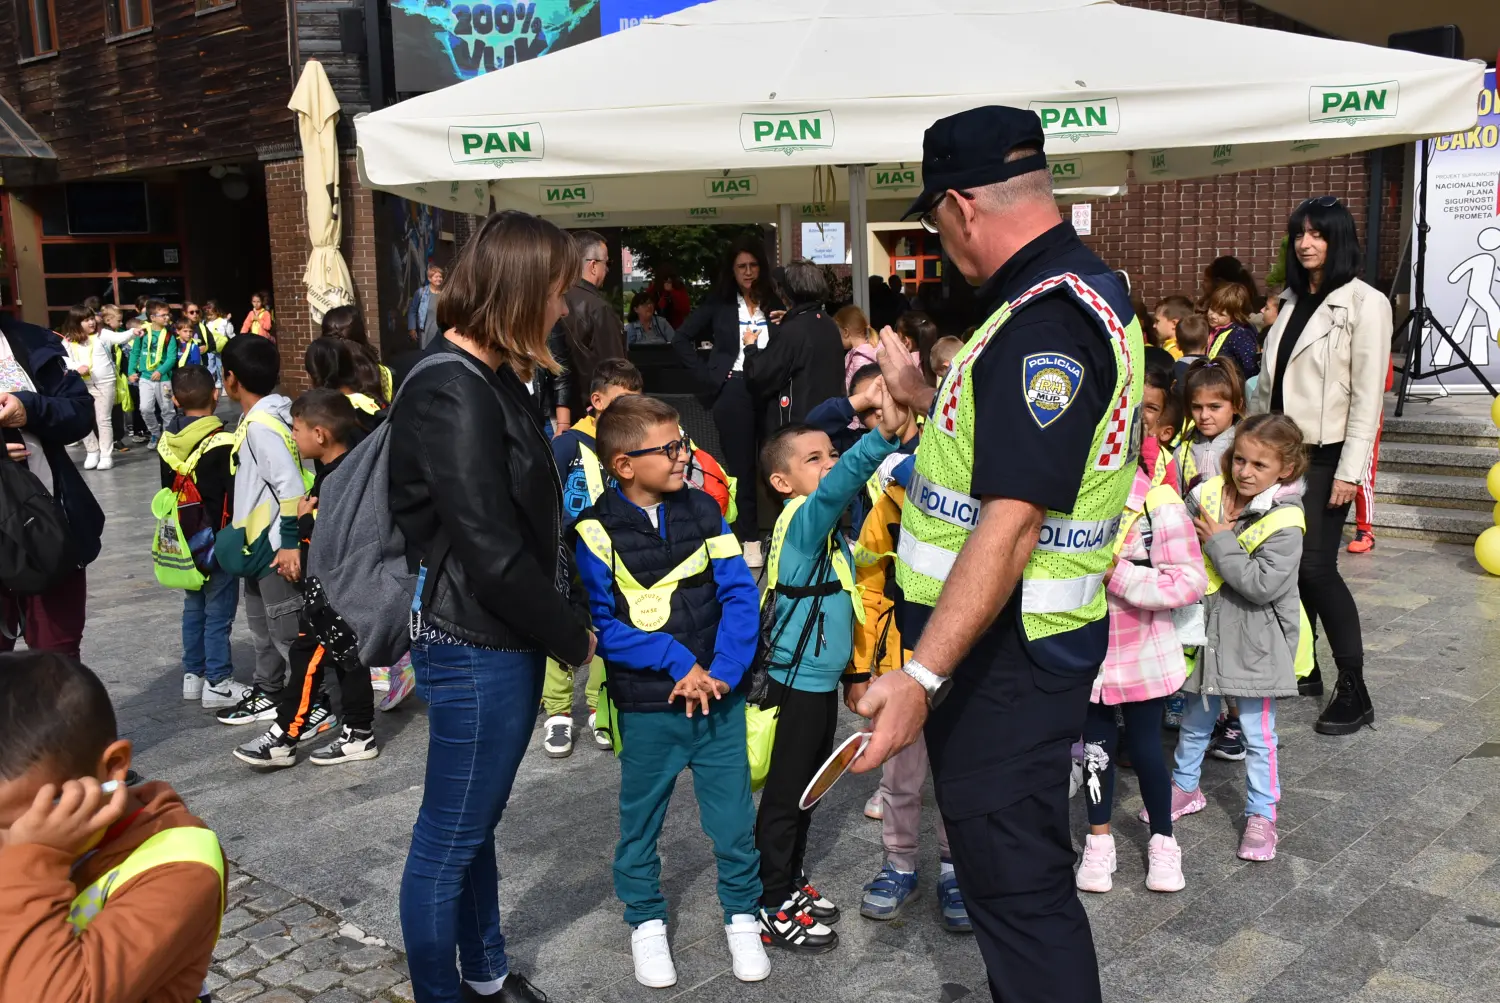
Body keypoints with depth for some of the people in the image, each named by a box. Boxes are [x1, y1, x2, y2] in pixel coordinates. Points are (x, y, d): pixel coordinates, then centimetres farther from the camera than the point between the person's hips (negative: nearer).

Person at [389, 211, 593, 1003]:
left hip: (503, 641, 10)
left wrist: (563, 618, 5)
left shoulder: (491, 380, 10)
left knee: (476, 824, 22)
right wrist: (573, 636, -12)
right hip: (473, 648, -10)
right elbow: (491, 554, -24)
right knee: (448, 840, 7)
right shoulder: (451, 394, -21)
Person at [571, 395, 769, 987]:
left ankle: (741, 915, 31)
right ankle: (645, 922, 36)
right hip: (646, 706, -2)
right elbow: (602, 625, -13)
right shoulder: (596, 531, -11)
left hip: (718, 695, 2)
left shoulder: (702, 511, -1)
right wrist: (681, 663, -18)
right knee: (641, 820, 15)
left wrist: (723, 670, -16)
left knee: (733, 815, 10)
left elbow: (740, 594, -4)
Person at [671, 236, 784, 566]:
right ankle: (749, 540, 10)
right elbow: (682, 339, 5)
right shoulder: (718, 303, 5)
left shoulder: (774, 303, 9)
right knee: (741, 467, 3)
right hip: (734, 392, -1)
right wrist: (707, 375, -1)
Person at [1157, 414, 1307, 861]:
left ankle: (1261, 813, 22)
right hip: (1207, 632, 5)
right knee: (1195, 720, 21)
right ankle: (1185, 788, 40)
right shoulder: (1207, 495, -5)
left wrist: (1220, 542, -23)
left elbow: (1264, 585, -26)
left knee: (1258, 733, 7)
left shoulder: (1284, 523, -18)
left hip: (1255, 643, -5)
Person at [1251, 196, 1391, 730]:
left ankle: (1354, 690, 0)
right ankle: (1302, 666, 23)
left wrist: (1350, 470, -16)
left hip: (1325, 455, -6)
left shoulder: (1364, 303, -8)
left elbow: (1368, 394, -12)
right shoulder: (1292, 301, 13)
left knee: (1315, 565, -10)